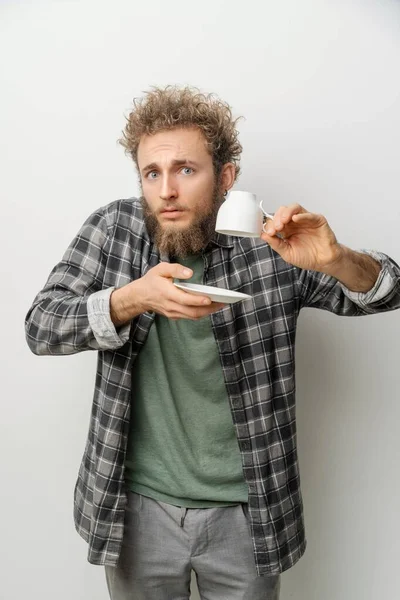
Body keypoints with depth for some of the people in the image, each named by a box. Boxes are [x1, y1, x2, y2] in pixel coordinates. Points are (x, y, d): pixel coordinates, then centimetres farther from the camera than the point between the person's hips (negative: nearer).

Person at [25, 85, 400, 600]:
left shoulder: (269, 247, -10)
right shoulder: (114, 229, -7)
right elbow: (40, 328, -11)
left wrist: (335, 259, -26)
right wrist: (133, 298, -30)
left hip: (245, 512, 0)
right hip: (136, 509, 1)